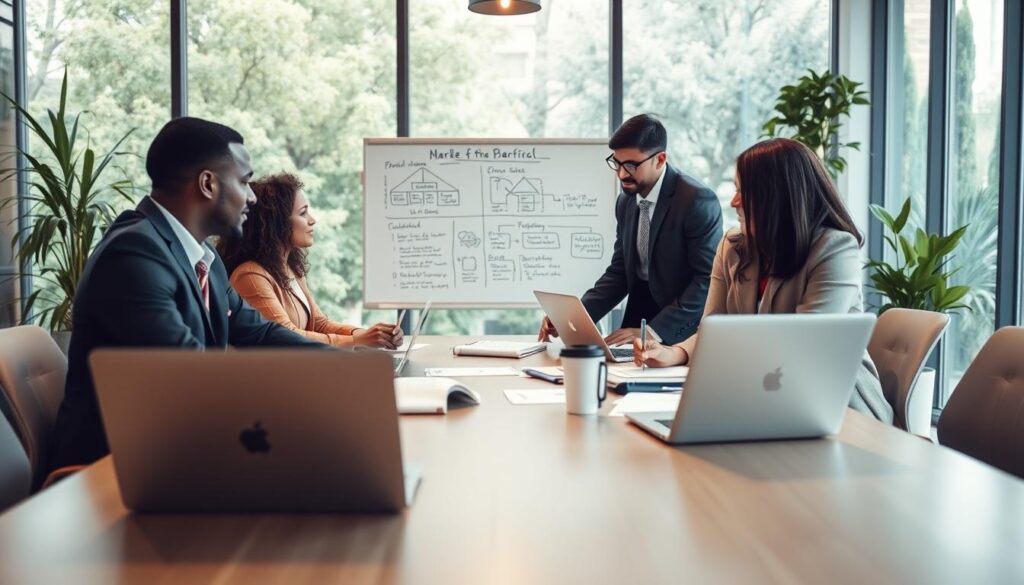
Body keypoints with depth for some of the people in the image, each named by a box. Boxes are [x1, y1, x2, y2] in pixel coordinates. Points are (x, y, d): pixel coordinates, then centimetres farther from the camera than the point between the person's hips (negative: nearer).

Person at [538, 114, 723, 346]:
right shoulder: (626, 201, 8)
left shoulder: (698, 200, -13)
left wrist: (653, 332, -22)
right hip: (637, 316, 5)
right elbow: (619, 271, 11)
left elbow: (708, 280, -15)